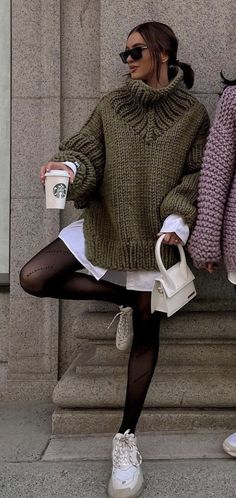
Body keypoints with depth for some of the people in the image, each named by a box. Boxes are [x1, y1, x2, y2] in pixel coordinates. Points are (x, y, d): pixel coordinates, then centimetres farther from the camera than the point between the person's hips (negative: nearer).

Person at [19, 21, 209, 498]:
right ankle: (120, 296, 9)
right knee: (33, 277, -13)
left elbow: (197, 176, -1)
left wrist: (178, 219, -17)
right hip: (102, 224, 2)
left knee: (146, 330, 3)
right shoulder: (111, 105, 4)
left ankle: (126, 438, 16)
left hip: (153, 234, -2)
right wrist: (68, 168, -25)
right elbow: (86, 152, -1)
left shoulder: (193, 114, 0)